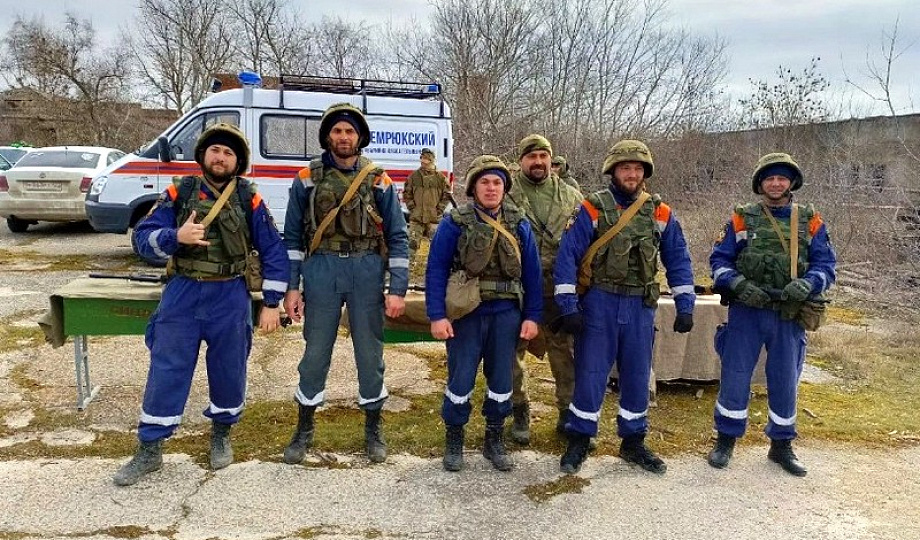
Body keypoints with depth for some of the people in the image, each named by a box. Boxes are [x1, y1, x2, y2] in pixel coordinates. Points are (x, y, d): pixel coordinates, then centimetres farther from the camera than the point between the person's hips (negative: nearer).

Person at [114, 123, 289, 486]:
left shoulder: (249, 200, -1)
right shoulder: (179, 192, 2)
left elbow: (274, 253, 0)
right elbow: (142, 236, -1)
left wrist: (271, 304, -4)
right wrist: (176, 236, -22)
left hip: (230, 299, 0)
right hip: (182, 295, 1)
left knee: (228, 372, 10)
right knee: (166, 372, 4)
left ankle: (221, 436, 34)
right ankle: (149, 450, 18)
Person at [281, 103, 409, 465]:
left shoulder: (378, 181, 4)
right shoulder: (307, 179, 5)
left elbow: (397, 237, 3)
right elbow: (293, 236, 7)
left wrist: (398, 289, -4)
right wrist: (291, 286, 0)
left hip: (367, 272, 0)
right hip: (321, 271, 0)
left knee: (370, 352, 7)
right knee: (316, 352, 7)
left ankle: (373, 429, 24)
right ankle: (304, 430, 24)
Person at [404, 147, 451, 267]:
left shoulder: (440, 177, 3)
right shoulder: (414, 176, 5)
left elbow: (446, 195, 6)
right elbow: (407, 194, 8)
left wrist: (439, 209, -2)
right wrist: (412, 208, -1)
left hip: (434, 217, 0)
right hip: (416, 217, 0)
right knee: (412, 242, -2)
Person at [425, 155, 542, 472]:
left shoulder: (519, 225, 5)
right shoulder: (455, 223, -4)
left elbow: (532, 273, 6)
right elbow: (436, 270, -7)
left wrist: (532, 316, 1)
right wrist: (437, 315, -14)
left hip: (506, 313, 3)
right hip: (466, 313, -3)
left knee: (501, 378, 11)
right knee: (461, 378, 3)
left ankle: (494, 440, 28)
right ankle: (454, 440, 23)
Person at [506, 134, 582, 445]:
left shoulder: (571, 196, 9)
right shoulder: (506, 192, 1)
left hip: (559, 290, 2)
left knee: (566, 353, 8)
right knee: (513, 353, 8)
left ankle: (569, 414, 25)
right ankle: (519, 413, 27)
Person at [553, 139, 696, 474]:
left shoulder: (660, 213, 5)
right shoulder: (593, 208, -6)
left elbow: (678, 260, 8)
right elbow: (567, 257, -9)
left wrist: (685, 306, 2)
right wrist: (568, 306, -15)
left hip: (641, 307, 3)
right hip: (598, 304, -3)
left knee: (637, 376, 12)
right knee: (590, 373, 2)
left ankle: (633, 442, 27)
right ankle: (579, 442, 17)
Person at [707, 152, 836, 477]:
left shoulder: (810, 222, 6)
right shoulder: (742, 219, 2)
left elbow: (826, 265, 3)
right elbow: (719, 259, 1)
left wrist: (806, 285, -18)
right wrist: (739, 285, -17)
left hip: (789, 317, 1)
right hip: (746, 313, -1)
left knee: (785, 382, 11)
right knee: (735, 377, 3)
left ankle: (781, 445, 29)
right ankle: (726, 440, 20)